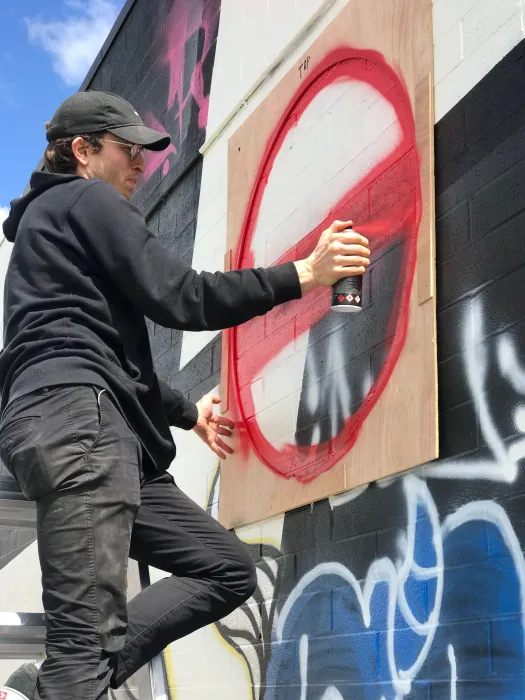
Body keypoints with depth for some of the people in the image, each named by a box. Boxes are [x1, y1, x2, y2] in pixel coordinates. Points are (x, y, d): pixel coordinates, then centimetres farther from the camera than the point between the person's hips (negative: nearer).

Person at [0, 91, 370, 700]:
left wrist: (185, 412, 41)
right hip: (75, 419, -10)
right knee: (90, 631, -18)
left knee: (229, 569, 6)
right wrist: (303, 274, -5)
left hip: (96, 428, 10)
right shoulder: (87, 200, 3)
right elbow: (179, 300, -8)